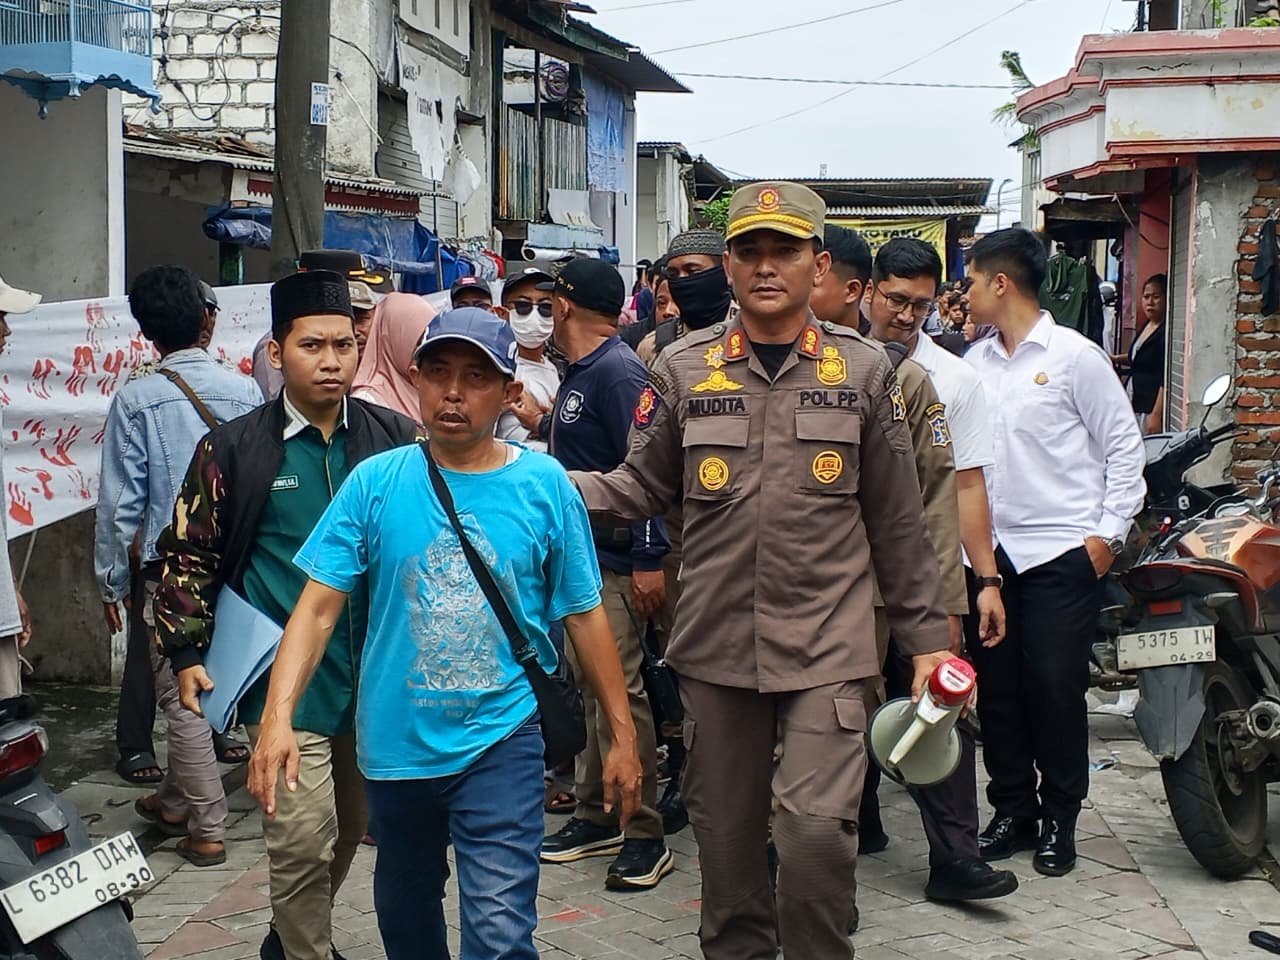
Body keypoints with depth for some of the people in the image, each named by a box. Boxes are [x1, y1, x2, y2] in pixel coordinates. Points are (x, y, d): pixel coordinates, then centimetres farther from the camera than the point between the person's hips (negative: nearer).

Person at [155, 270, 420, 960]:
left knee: (350, 826, 17)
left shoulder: (396, 439, 1)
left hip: (375, 675, 3)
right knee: (302, 838, -7)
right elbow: (190, 553, 4)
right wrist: (187, 651, -2)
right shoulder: (234, 448, -1)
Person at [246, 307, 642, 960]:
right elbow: (318, 607, -8)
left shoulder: (544, 485, -5)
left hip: (500, 740, -2)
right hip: (395, 741, 2)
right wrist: (277, 717, -21)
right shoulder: (375, 482, -5)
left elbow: (584, 615, 1)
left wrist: (622, 735, 3)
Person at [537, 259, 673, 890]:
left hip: (614, 560, -10)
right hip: (578, 552, 10)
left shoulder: (619, 371, -14)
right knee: (586, 686, 13)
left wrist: (651, 560, -24)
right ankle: (595, 818, 23)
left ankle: (645, 837, 0)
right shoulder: (578, 374, 15)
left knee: (620, 691, -8)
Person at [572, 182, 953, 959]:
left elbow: (897, 521, 6)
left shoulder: (864, 371, 3)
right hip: (716, 643, 2)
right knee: (726, 834, 12)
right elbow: (641, 489, 9)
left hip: (827, 646, -2)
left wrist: (926, 636, 6)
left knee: (816, 830, -13)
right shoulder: (684, 370, 4)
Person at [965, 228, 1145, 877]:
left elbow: (1123, 444, -2)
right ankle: (1013, 810, 22)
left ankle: (1059, 819, 13)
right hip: (991, 550, 5)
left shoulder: (1075, 355, -4)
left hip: (1062, 552, -5)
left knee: (1056, 689, -3)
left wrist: (1109, 533, -7)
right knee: (996, 688, 8)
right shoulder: (974, 362, 10)